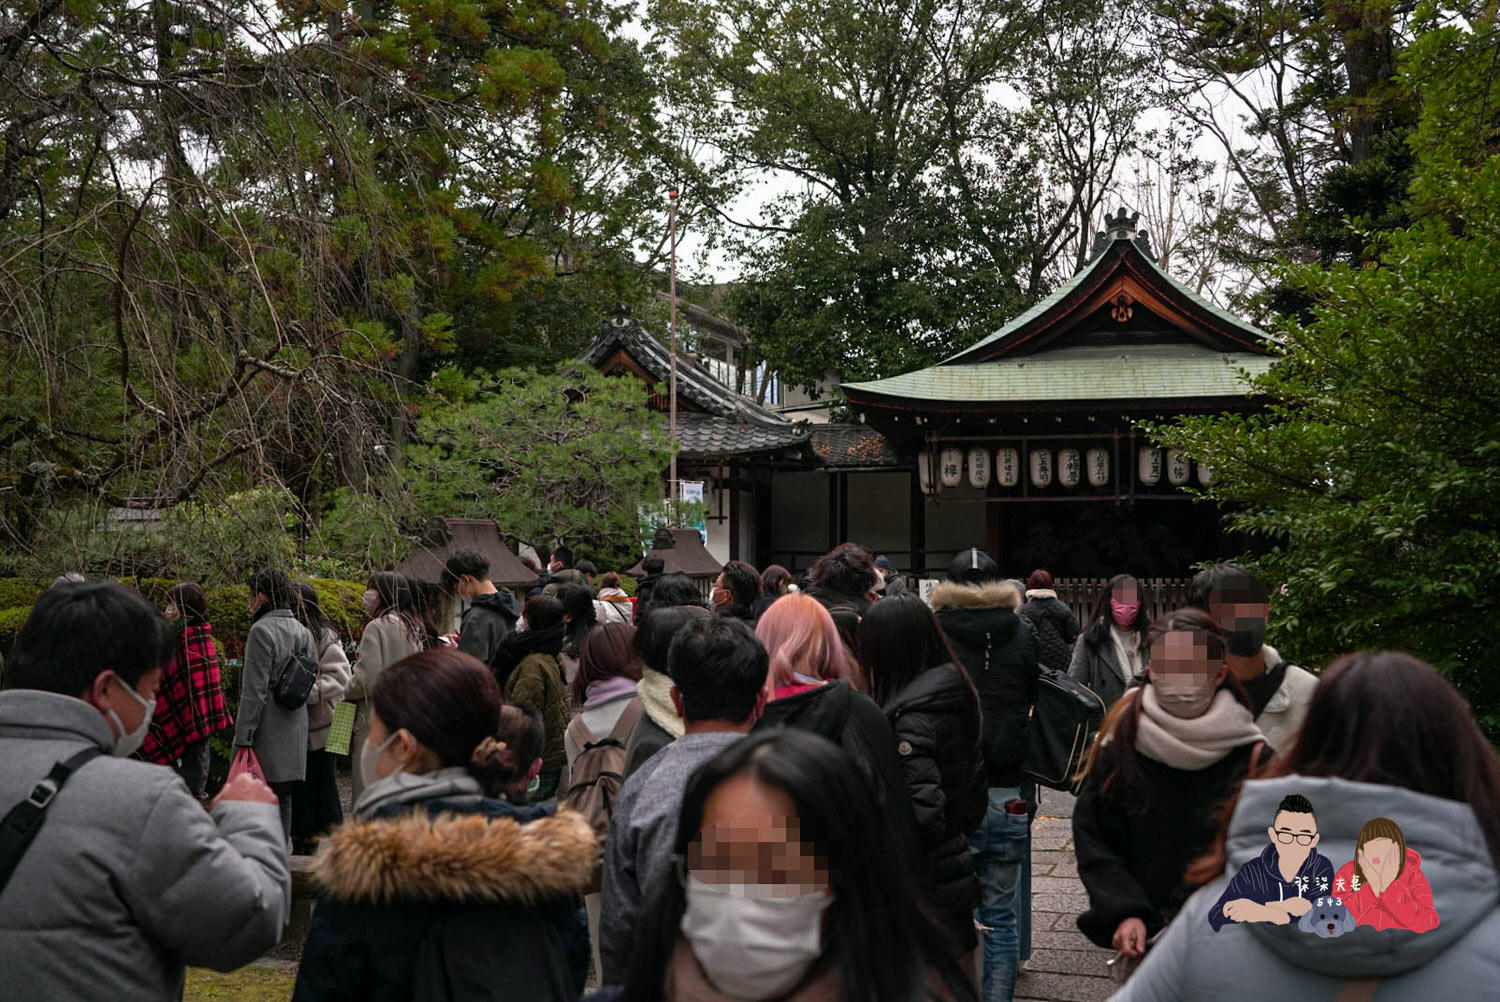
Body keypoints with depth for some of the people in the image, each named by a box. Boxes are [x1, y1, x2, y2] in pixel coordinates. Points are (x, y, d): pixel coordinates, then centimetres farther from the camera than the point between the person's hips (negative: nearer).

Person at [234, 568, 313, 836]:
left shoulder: (262, 630, -12)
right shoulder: (303, 631, 12)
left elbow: (255, 691, -16)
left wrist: (243, 738, -14)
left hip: (267, 737, -8)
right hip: (295, 733, 8)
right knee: (283, 800, 13)